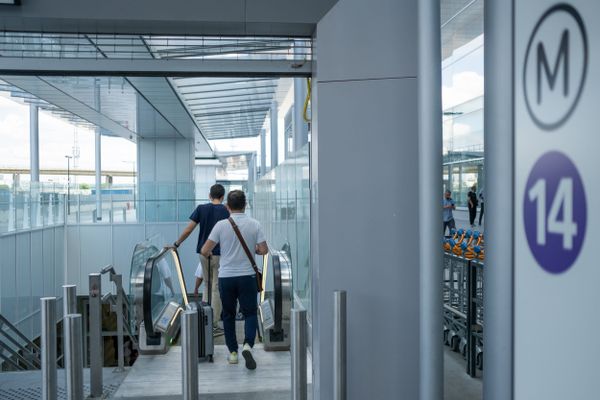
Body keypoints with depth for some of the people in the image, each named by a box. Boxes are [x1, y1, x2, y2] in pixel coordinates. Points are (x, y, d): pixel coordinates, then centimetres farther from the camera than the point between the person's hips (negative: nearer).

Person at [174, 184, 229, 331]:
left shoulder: (201, 208, 0)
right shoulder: (226, 211, -7)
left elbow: (188, 230, -3)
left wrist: (177, 243, 9)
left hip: (203, 253, 3)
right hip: (220, 254, -3)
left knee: (208, 284, 20)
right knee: (216, 288, 2)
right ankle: (213, 325, 5)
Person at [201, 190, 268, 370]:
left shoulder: (221, 225, -6)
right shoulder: (254, 225, -4)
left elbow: (205, 251, -6)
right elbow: (264, 250, -4)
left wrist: (208, 254, 18)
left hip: (226, 277, 0)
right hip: (247, 276, 0)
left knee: (228, 315, 14)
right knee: (250, 313, 9)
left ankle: (233, 352, 18)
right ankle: (248, 345, -14)